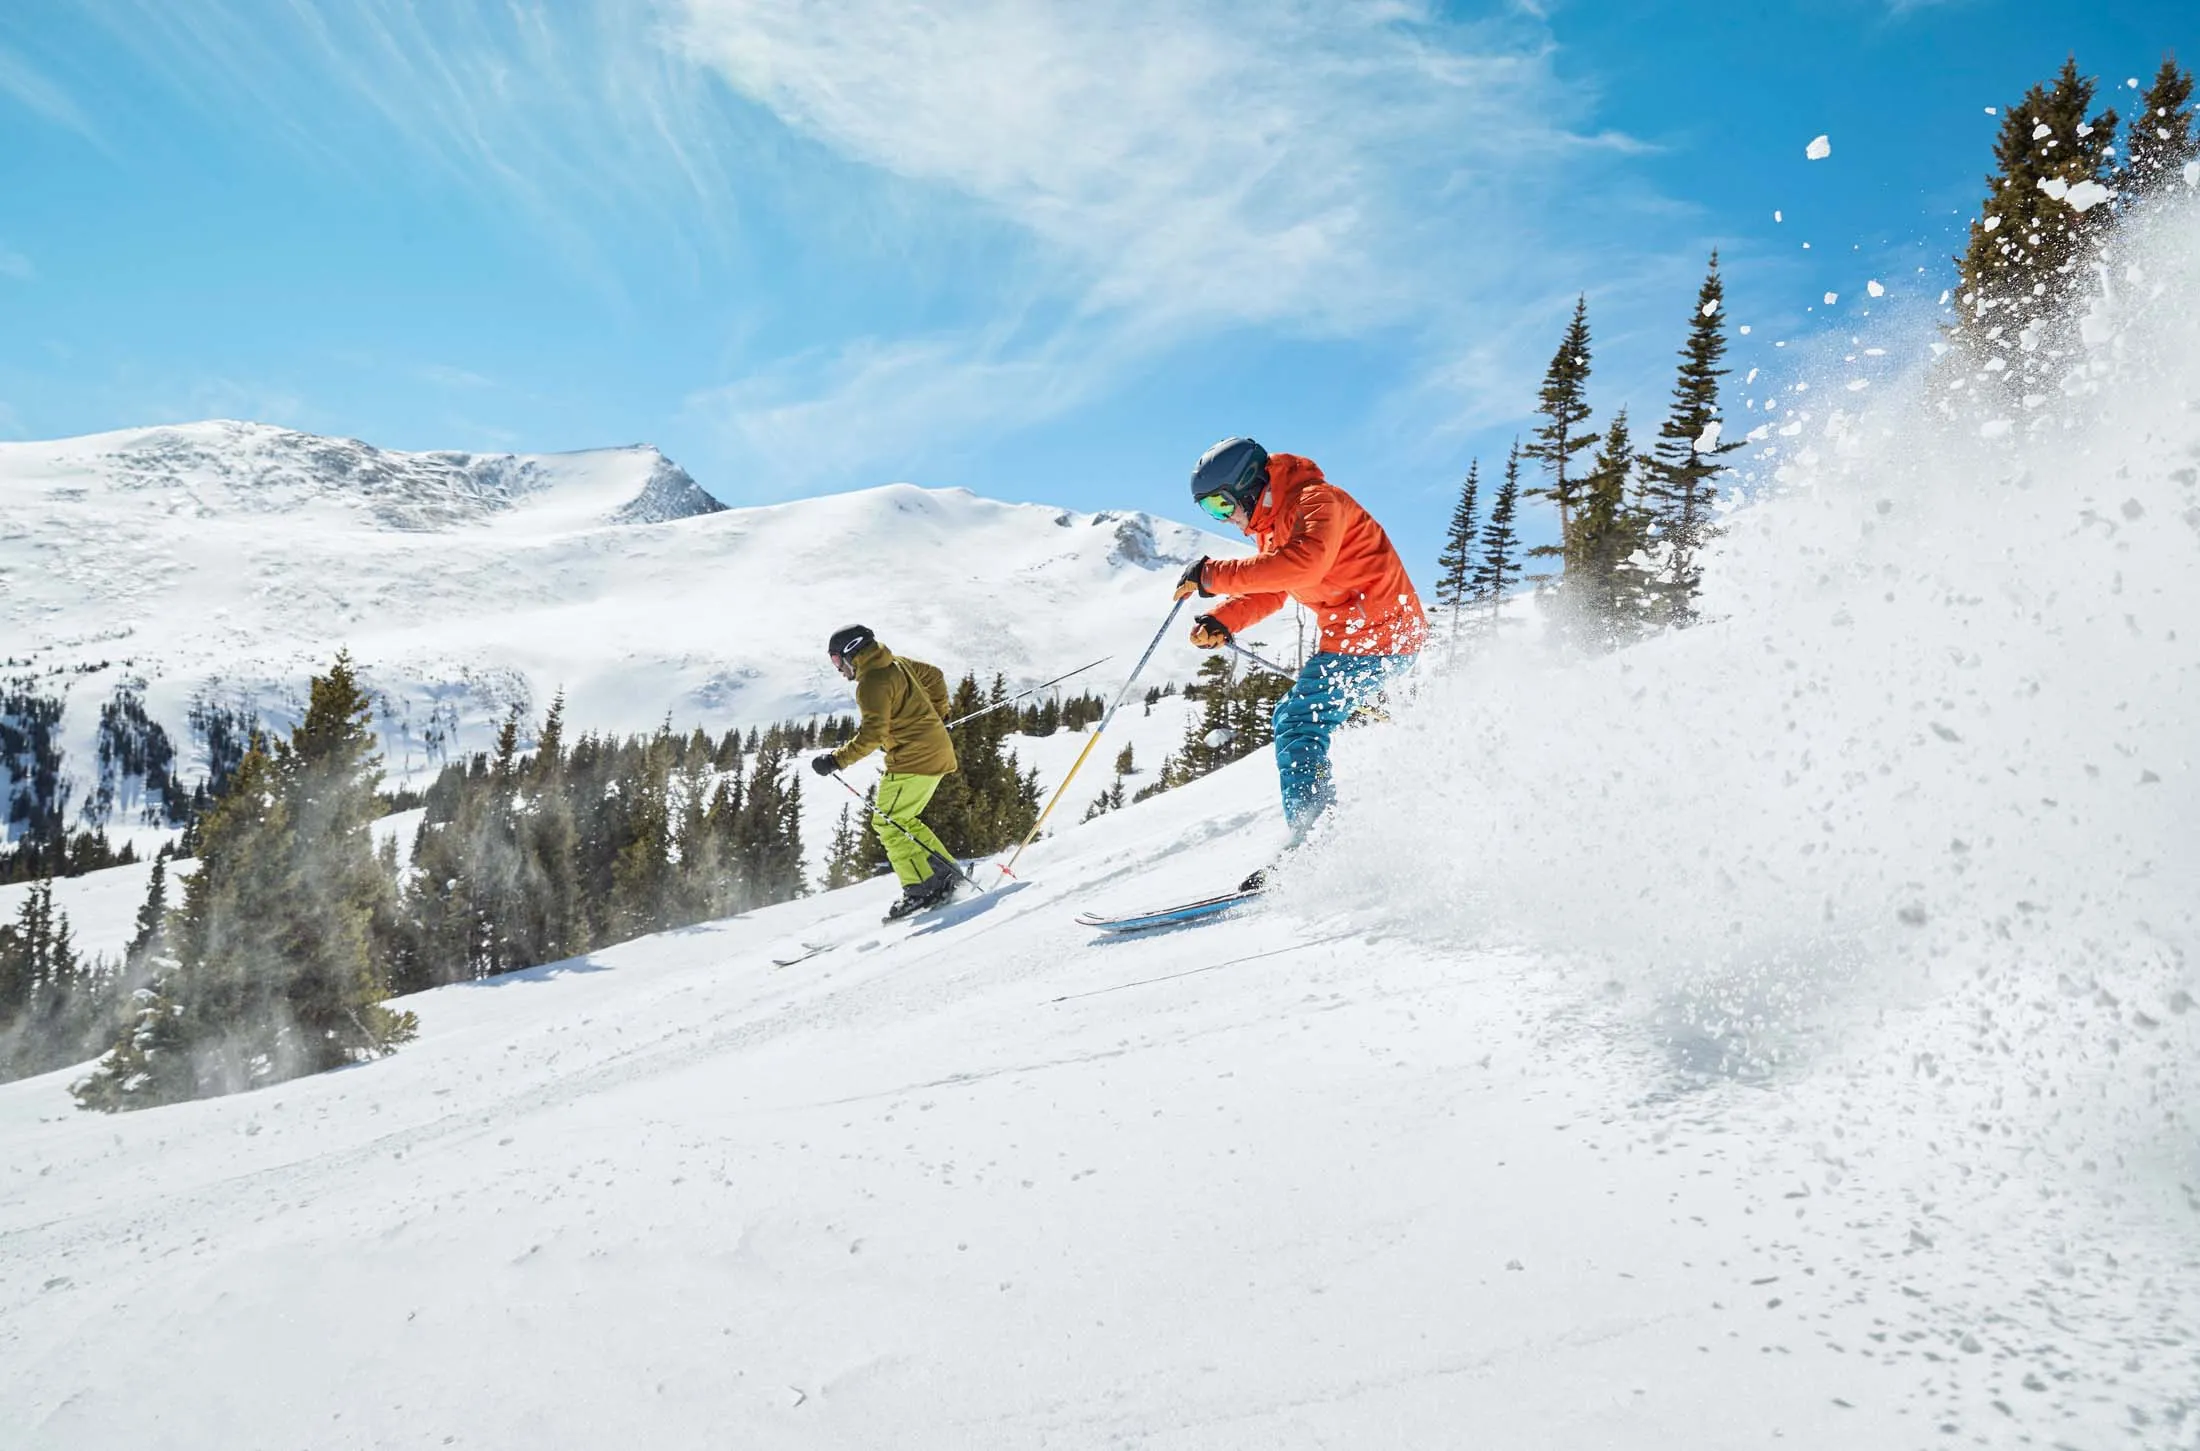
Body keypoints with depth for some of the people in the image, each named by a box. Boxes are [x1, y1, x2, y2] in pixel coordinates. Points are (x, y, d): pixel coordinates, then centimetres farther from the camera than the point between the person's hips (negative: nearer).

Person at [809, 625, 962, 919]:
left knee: (887, 823, -5)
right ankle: (947, 873, 15)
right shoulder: (896, 664, 13)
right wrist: (938, 714, 36)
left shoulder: (872, 683, -16)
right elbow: (934, 676, 26)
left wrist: (836, 760, -20)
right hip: (935, 751, 10)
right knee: (903, 820, 17)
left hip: (913, 759, -10)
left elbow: (873, 734, -24)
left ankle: (922, 888, -8)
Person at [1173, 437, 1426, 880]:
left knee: (1298, 722, -14)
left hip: (1378, 634, -11)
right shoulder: (1273, 524, 16)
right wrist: (1222, 622, 1)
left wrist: (1214, 576, -30)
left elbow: (1301, 564, -33)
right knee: (1296, 721, 15)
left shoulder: (1316, 501, -15)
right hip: (1357, 635, 11)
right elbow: (1269, 593, 20)